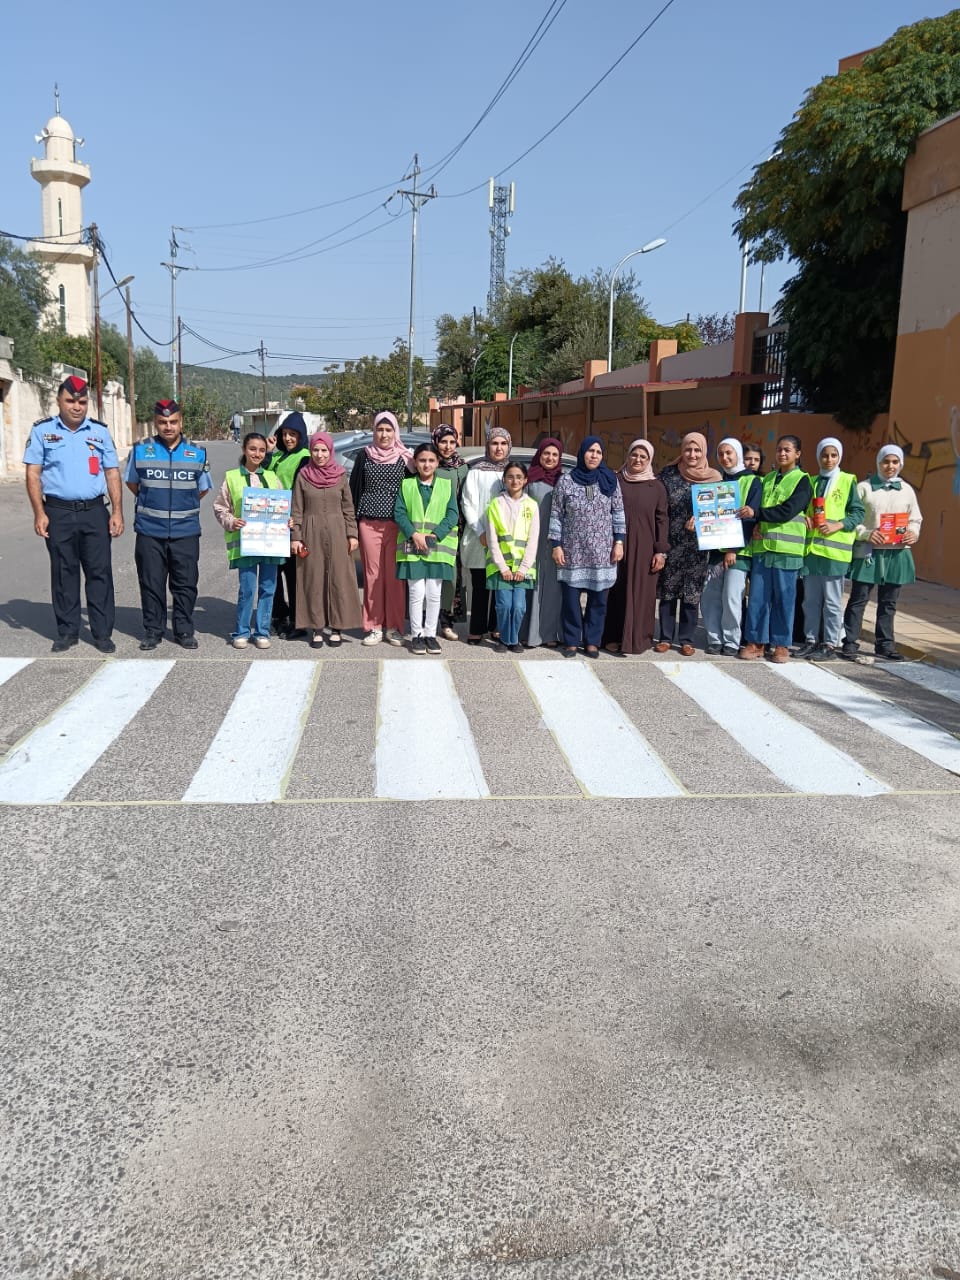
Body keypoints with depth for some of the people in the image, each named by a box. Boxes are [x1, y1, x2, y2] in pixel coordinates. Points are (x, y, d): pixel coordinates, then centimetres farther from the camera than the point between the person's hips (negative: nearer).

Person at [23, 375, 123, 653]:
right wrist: (39, 513, -8)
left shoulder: (99, 431, 9)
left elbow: (112, 474, 9)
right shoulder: (42, 430, 3)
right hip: (58, 512, -1)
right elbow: (33, 474, 1)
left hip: (94, 512, 1)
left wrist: (117, 512, 0)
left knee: (100, 572, 1)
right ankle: (67, 632, 15)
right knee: (63, 574, 6)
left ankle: (103, 633, 8)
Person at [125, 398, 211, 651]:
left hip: (186, 531, 0)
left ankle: (184, 630, 15)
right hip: (149, 532, 0)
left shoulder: (197, 453, 5)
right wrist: (152, 505, 14)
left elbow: (202, 488, 16)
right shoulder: (140, 450, 4)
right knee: (151, 583, 5)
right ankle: (153, 630, 15)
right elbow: (132, 483, 17)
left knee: (185, 583, 5)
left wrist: (183, 507, 12)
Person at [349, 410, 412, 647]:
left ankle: (394, 627, 8)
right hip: (369, 523, 1)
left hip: (396, 524, -1)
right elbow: (355, 489, 10)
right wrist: (353, 523, 5)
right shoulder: (364, 456, 8)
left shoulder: (404, 458, 5)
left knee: (394, 575, -1)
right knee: (372, 574, 1)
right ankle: (374, 626, 8)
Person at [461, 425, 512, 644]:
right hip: (480, 540, -2)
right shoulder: (477, 472, 3)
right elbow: (468, 503, -1)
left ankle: (496, 627, 16)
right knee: (480, 586, -1)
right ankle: (477, 629, 4)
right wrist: (480, 532, -11)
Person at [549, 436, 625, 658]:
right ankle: (571, 641, 13)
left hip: (602, 551, 1)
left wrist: (618, 542, 1)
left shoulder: (610, 481, 5)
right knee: (570, 597, 1)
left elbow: (618, 513, 7)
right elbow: (556, 516, 1)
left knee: (598, 598, 5)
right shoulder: (565, 482, 0)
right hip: (572, 550, -1)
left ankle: (592, 642, 15)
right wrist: (556, 546, -4)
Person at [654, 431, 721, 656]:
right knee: (668, 590, 3)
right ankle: (665, 637, 12)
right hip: (671, 543, 0)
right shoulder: (668, 474, 3)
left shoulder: (714, 477, 3)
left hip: (698, 544, 0)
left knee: (692, 592, 3)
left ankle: (686, 639, 12)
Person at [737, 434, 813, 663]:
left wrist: (756, 513, -17)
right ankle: (756, 642, 10)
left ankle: (782, 644, 8)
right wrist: (756, 525, -2)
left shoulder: (802, 480, 0)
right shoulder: (768, 478, 16)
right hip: (762, 546, 5)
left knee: (783, 597, 0)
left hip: (787, 549, -4)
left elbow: (787, 511, -13)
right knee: (758, 595, 3)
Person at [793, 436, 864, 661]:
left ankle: (831, 644, 7)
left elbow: (858, 513, -1)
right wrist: (804, 518, 0)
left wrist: (837, 525, -15)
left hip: (835, 549, -5)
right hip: (811, 547, 5)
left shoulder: (847, 481, 2)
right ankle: (810, 641, 18)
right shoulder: (811, 481, 15)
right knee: (810, 599, 9)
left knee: (832, 600, 0)